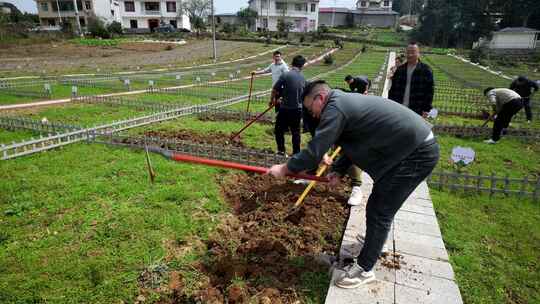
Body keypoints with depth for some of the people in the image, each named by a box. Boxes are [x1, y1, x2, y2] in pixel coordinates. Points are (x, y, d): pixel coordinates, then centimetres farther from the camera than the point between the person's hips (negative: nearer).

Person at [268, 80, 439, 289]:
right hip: (412, 147, 10)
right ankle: (375, 241, 45)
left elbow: (314, 152, -22)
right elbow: (354, 146, 15)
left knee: (379, 211, -4)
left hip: (417, 154, -10)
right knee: (378, 207, 23)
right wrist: (338, 170, 3)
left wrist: (285, 169, -10)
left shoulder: (335, 107, -19)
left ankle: (364, 269, 10)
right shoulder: (345, 102, 12)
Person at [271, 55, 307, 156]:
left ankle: (281, 150, 12)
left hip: (286, 108, -4)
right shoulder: (303, 78, 3)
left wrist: (272, 100, 11)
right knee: (296, 131, 13)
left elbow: (275, 90, -10)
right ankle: (296, 152, 18)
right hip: (298, 109, 4)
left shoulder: (285, 75, -13)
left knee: (279, 130, 11)